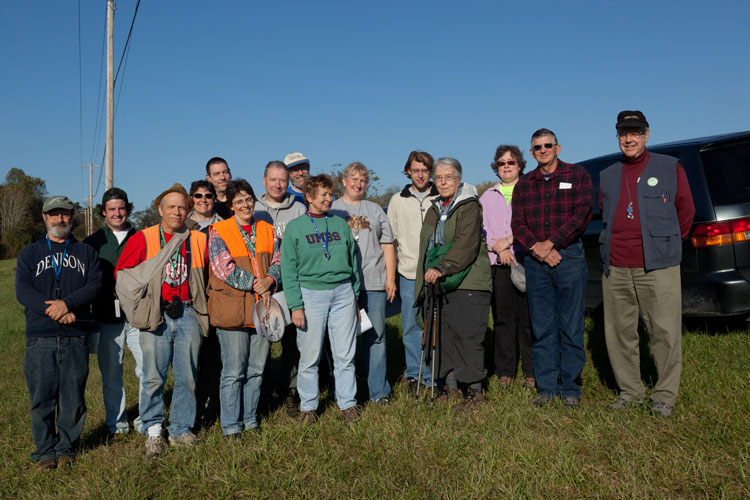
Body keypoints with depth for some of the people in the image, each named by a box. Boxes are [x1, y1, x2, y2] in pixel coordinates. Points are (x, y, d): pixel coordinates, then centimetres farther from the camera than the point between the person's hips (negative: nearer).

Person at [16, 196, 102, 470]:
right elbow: (22, 291, -1)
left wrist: (67, 303, -19)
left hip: (76, 337, 0)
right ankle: (45, 451, 17)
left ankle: (67, 448, 19)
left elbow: (95, 285, -2)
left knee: (73, 398, 3)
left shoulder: (86, 252, 13)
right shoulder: (29, 254, 13)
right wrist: (53, 310, -16)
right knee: (41, 398, 3)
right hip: (40, 337, 0)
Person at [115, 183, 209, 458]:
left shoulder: (199, 240, 9)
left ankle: (181, 429, 19)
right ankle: (153, 431, 15)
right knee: (153, 376, 0)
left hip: (188, 314, 2)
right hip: (156, 314, -2)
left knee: (187, 376, 6)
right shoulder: (143, 239, 3)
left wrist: (201, 304, 10)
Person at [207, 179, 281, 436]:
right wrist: (256, 285, -13)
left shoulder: (267, 230, 13)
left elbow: (278, 262, 9)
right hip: (232, 311, -4)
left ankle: (250, 419, 26)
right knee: (233, 372, 0)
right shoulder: (218, 232, -1)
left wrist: (269, 280, -11)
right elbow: (225, 269, -10)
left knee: (256, 369, 12)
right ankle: (231, 426, 14)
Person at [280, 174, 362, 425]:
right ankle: (308, 406, 18)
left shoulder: (341, 224, 10)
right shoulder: (294, 228, 2)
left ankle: (348, 403, 18)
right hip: (311, 293, -2)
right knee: (310, 355, 3)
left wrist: (355, 298, 10)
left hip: (343, 292, 3)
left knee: (345, 354, 5)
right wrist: (295, 305, -9)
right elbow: (288, 270, -2)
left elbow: (353, 261, 13)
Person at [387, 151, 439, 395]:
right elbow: (391, 239, 12)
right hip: (409, 274, 1)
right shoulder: (397, 201, 10)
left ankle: (435, 377, 14)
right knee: (411, 327, 4)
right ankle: (414, 375, 18)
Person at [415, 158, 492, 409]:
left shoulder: (469, 207, -7)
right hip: (442, 285, 7)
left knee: (468, 336, -7)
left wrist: (442, 268, -26)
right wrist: (428, 275, 19)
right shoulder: (434, 210, 18)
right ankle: (451, 385, 20)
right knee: (445, 334, 9)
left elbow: (466, 246, -19)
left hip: (469, 284, -7)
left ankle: (475, 391, 2)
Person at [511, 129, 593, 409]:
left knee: (571, 328, 0)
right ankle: (547, 388, 15)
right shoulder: (524, 184, 13)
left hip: (569, 257, -3)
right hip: (535, 261, 3)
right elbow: (517, 224, 7)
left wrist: (550, 243, -12)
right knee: (542, 328, 6)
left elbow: (582, 214, -7)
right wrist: (537, 247, -11)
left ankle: (570, 389, 11)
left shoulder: (577, 175, 5)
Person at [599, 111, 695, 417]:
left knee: (666, 333, -2)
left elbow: (686, 211, 11)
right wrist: (617, 246, 14)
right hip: (615, 269, 4)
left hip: (657, 267, -3)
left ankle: (665, 395, 11)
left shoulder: (669, 168, 6)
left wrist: (666, 243, 14)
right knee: (619, 333, 8)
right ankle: (629, 390, 21)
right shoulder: (606, 176, 15)